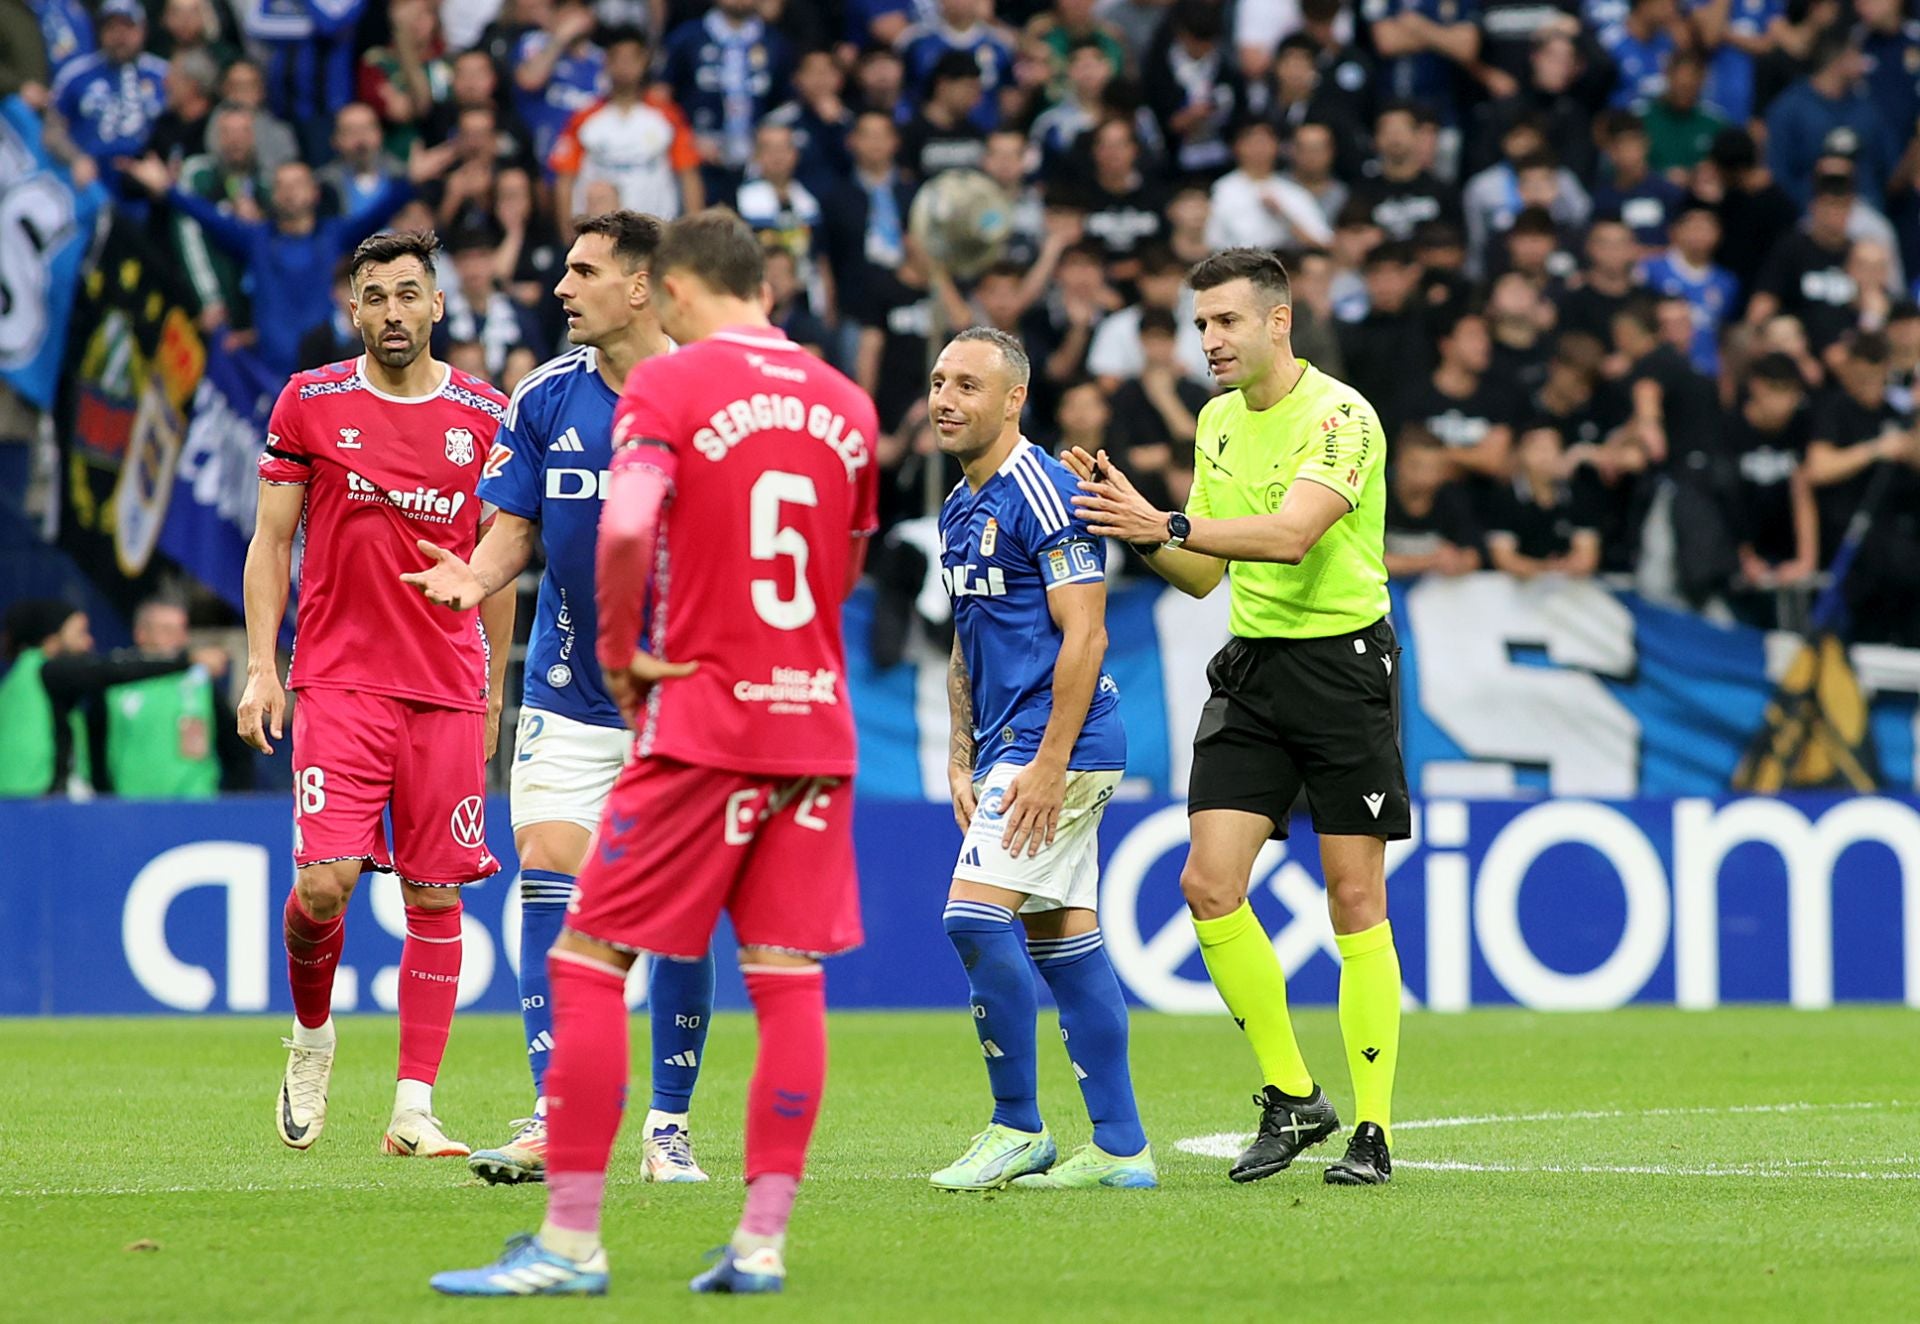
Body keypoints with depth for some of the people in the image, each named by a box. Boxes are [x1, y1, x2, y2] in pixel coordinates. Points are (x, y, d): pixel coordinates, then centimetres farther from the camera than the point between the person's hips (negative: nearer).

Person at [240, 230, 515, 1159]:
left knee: (434, 897, -1)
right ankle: (312, 1032, 18)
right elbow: (271, 540, 6)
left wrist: (496, 687, 12)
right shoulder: (310, 403, 3)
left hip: (448, 690, 2)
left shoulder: (485, 416, 6)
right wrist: (261, 666, -2)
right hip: (338, 683, -1)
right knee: (323, 883, -12)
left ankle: (414, 1109, 3)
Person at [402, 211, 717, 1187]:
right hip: (567, 696, 2)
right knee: (547, 881, -9)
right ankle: (553, 1119, -10)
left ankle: (670, 1124, 13)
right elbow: (516, 527, 5)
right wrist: (478, 575, -16)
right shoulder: (544, 398, 1)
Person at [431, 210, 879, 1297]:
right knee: (790, 977, 5)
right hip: (814, 721, 5)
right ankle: (763, 1241, 3)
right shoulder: (846, 403, 10)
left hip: (700, 718, -5)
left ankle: (572, 1240, -2)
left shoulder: (669, 385, -7)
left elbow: (626, 526, -22)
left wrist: (621, 654, -9)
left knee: (590, 961, 0)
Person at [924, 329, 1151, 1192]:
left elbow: (1083, 636, -18)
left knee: (975, 914, -16)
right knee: (1063, 939, 7)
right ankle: (1120, 1147, 9)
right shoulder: (960, 509, 16)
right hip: (1011, 748, 10)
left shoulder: (1042, 492, -13)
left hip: (1058, 744, -10)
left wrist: (1048, 763, -21)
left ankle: (1018, 1128, -7)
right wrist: (962, 763, 14)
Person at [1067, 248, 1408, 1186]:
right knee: (1209, 885, -5)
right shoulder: (1216, 422, 11)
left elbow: (1291, 534, -28)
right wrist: (1140, 532, -1)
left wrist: (1170, 524, -33)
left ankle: (1373, 1127, 2)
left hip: (1341, 662, -7)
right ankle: (1291, 1097, 8)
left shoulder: (1339, 415, -13)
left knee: (1355, 899, -4)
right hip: (1250, 668, 7)